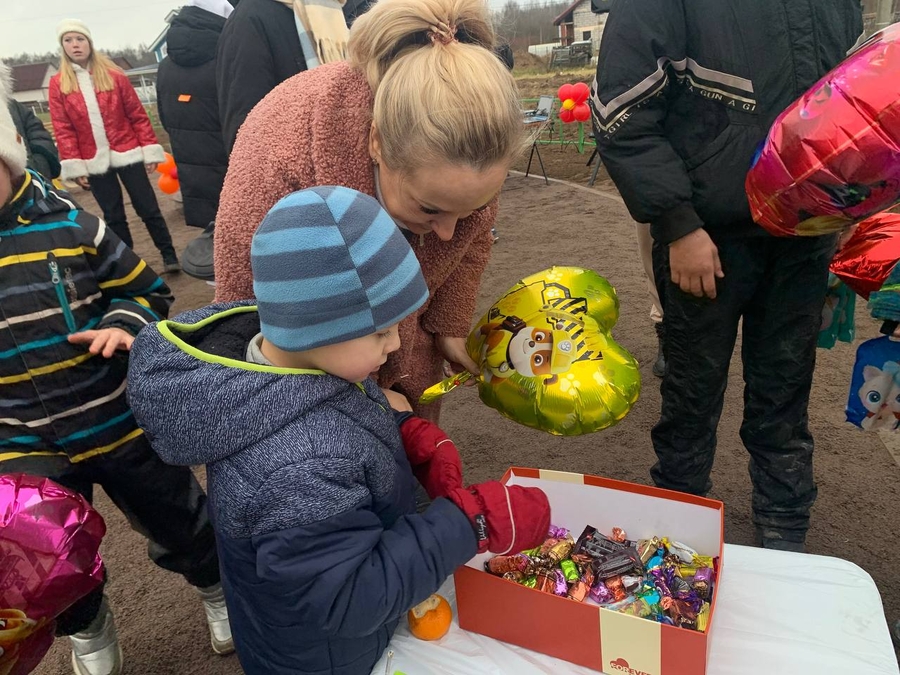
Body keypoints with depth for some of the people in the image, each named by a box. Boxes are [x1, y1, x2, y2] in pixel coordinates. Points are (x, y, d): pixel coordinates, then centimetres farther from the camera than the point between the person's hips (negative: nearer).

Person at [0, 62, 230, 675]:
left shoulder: (66, 223, -13)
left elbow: (147, 289, 0)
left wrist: (125, 323, -21)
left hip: (122, 419, -1)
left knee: (179, 524, 18)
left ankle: (216, 585, 49)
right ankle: (86, 625, 50)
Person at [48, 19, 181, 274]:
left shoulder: (114, 75, 1)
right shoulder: (58, 84, 2)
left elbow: (137, 115, 2)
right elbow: (63, 129, 0)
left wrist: (150, 150, -3)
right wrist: (74, 166, -6)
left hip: (126, 154, -1)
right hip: (95, 162, 1)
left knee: (148, 209, 2)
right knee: (113, 217, 9)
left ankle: (169, 256, 13)